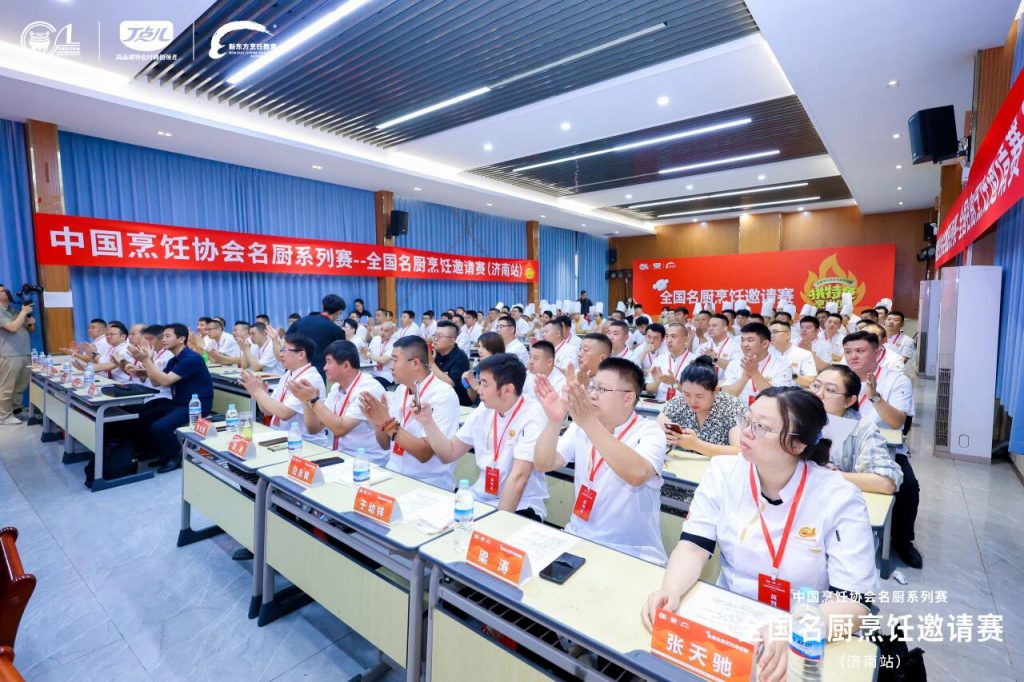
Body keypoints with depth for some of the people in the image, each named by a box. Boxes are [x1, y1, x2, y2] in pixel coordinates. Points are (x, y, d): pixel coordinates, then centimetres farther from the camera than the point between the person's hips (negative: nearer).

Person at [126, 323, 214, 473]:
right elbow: (156, 382, 10)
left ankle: (177, 456, 2)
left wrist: (145, 360, -21)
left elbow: (165, 381, -24)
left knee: (159, 426, -26)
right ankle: (164, 453, 17)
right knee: (141, 418, 1)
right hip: (177, 403, 10)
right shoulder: (174, 360, 13)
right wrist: (149, 360, 1)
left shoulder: (191, 358, -18)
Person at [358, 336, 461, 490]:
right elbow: (386, 445, 9)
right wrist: (377, 423, -10)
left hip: (429, 484, -6)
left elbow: (424, 453, -21)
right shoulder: (400, 390, 4)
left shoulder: (443, 395, -17)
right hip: (395, 476, 6)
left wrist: (388, 422, -23)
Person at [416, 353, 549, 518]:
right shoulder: (483, 410, 2)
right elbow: (449, 454, 8)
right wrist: (428, 421, -5)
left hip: (519, 507, -5)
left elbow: (518, 476, -23)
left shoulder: (533, 416, -17)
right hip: (480, 499, 6)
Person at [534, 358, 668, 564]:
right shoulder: (580, 427, 1)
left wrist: (590, 424, -37)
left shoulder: (649, 432, -11)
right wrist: (554, 421, -24)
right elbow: (543, 465, -7)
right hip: (578, 539, 4)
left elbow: (637, 474, -31)